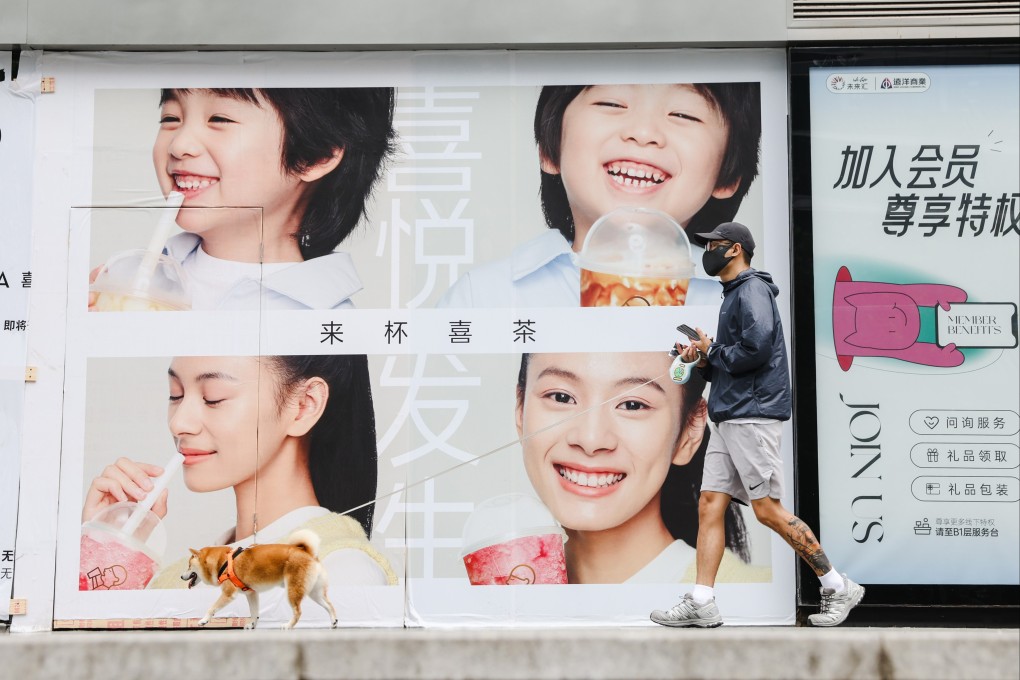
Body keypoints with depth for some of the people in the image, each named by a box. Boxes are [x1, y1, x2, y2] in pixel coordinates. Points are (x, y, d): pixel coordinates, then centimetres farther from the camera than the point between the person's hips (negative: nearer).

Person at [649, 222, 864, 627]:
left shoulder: (752, 290, -7)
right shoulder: (733, 295, 23)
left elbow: (757, 348, -23)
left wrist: (712, 351, -8)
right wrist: (703, 361, 6)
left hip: (752, 415, -10)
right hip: (727, 417, 10)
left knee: (768, 510, -7)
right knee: (709, 506, 4)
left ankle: (838, 588, 7)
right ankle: (701, 604, 5)